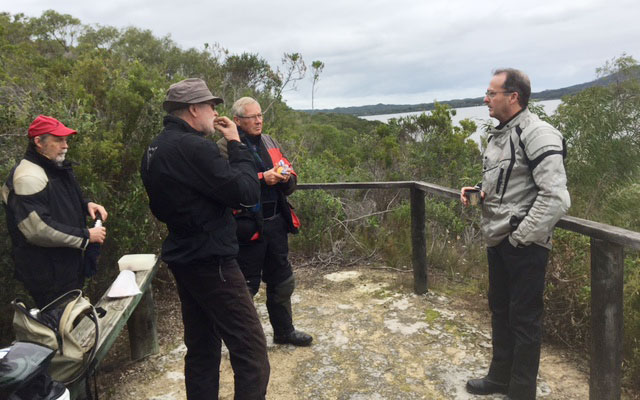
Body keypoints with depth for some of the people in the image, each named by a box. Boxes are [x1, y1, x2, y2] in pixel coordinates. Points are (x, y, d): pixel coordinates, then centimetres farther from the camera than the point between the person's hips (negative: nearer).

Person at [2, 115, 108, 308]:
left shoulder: (56, 167, 8)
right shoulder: (29, 177, -22)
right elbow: (38, 229, -27)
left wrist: (86, 205, 2)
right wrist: (86, 236, -21)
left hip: (67, 262, 9)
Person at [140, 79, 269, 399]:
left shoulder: (155, 150, 9)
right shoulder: (193, 147, -20)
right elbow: (247, 193, -20)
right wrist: (236, 144, -9)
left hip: (183, 259, 10)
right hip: (211, 262, -10)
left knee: (201, 348, 18)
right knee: (251, 349, -2)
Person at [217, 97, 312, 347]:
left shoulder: (270, 143, 14)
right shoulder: (226, 147, -6)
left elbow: (291, 184, 15)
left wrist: (287, 178, -8)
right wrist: (262, 178, -24)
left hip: (275, 223, 7)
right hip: (247, 225, -7)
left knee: (282, 281, 18)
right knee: (246, 285, 4)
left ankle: (284, 330, 37)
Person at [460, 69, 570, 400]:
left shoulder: (537, 135, -17)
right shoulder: (497, 135, 12)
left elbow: (556, 198, -24)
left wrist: (521, 236, -19)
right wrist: (477, 191, 4)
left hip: (524, 245, -9)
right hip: (497, 240, 9)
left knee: (524, 318, 4)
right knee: (500, 310, 20)